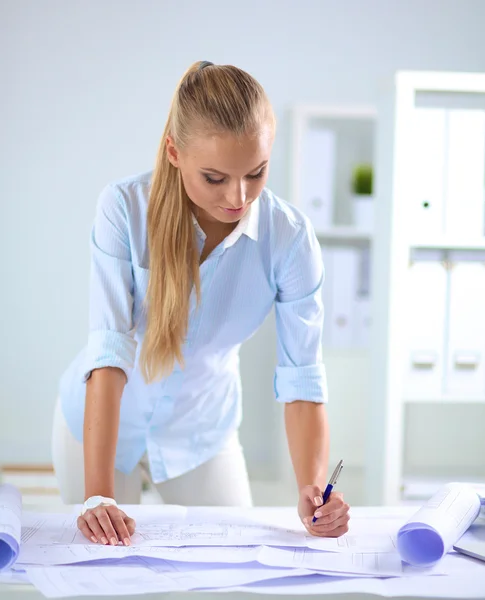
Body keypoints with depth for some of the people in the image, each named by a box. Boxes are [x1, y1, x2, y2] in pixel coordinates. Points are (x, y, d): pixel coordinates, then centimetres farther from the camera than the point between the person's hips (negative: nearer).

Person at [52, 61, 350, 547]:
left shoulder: (290, 237, -22)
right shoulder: (125, 207, -27)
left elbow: (301, 378, -22)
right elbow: (109, 351, -32)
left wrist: (312, 491, -36)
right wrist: (98, 496, -37)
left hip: (201, 429, 2)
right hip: (101, 418, -1)